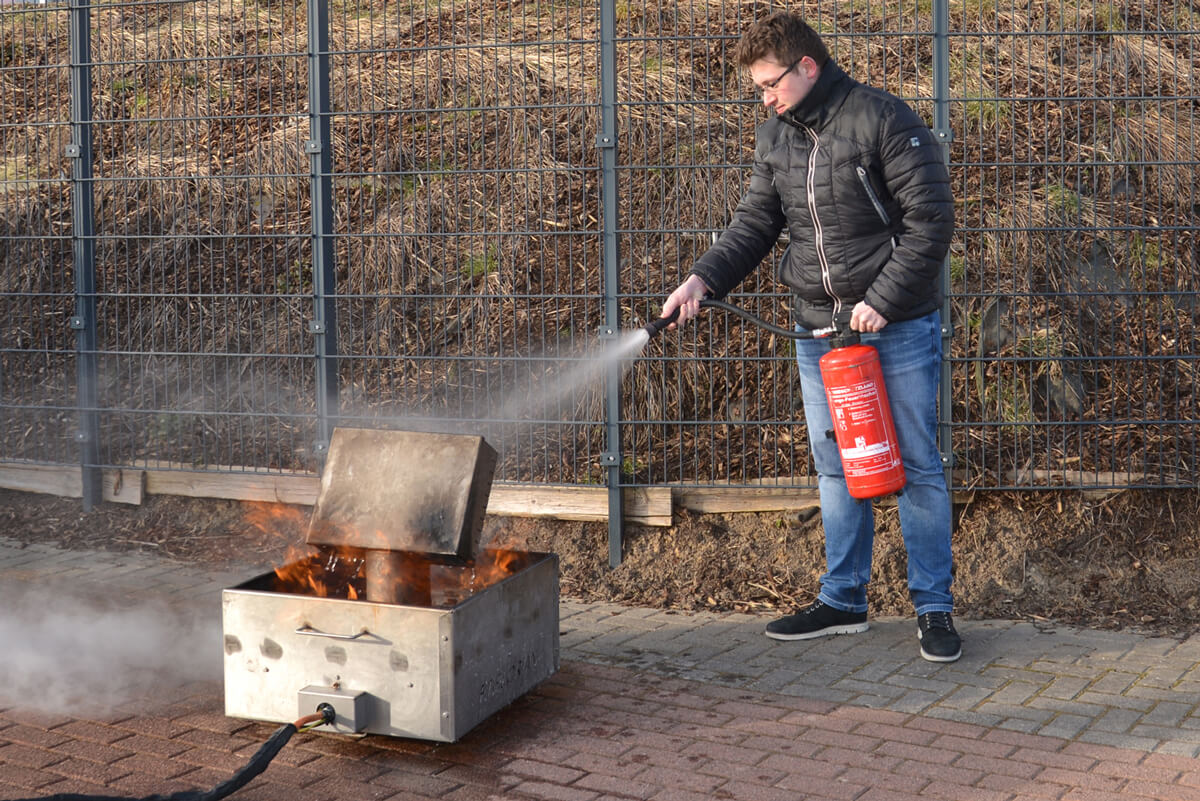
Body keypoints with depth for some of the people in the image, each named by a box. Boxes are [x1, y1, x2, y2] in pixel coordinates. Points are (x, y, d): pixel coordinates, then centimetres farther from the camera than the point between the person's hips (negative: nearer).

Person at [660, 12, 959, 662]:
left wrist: (882, 302, -17)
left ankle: (934, 606, 11)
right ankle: (843, 601, 22)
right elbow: (756, 222, 10)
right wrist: (704, 278, -6)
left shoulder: (883, 119, -12)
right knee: (835, 466, 11)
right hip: (818, 328, 6)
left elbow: (931, 219, -13)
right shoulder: (774, 136, 9)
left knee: (915, 463, 1)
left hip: (898, 325, -6)